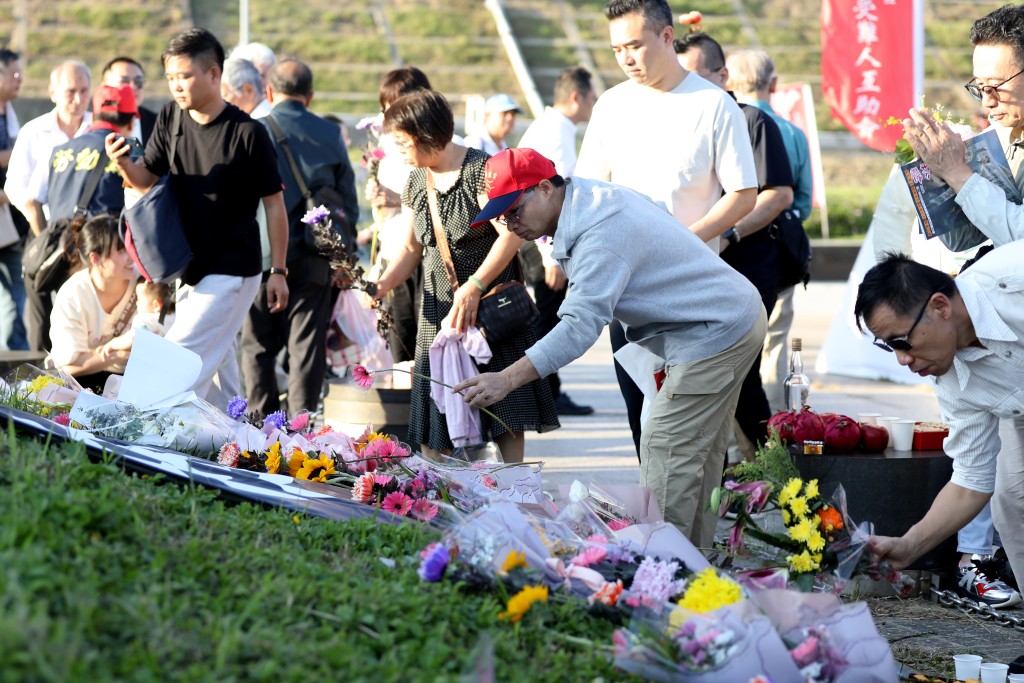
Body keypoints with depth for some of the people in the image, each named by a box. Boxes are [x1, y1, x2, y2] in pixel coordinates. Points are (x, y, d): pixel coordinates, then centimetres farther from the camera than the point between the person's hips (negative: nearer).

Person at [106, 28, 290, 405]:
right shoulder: (170, 118, 2)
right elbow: (146, 178, 8)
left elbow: (274, 203, -8)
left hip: (232, 272, -6)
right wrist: (124, 163, -15)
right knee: (216, 363, 14)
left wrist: (278, 271, -7)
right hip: (189, 267, 6)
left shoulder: (248, 133, -14)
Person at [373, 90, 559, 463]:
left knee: (505, 409, -7)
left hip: (490, 303, -6)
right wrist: (382, 285, -6)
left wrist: (474, 287, -24)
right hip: (437, 311, 6)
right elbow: (411, 248, 12)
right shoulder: (416, 182, 9)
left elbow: (511, 234, -19)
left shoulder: (480, 170, -12)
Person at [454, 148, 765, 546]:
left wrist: (507, 379, -40)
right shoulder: (593, 197, 6)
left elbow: (580, 326, -35)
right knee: (699, 452, 13)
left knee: (666, 451, -12)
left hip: (717, 334, -11)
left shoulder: (602, 237, -27)